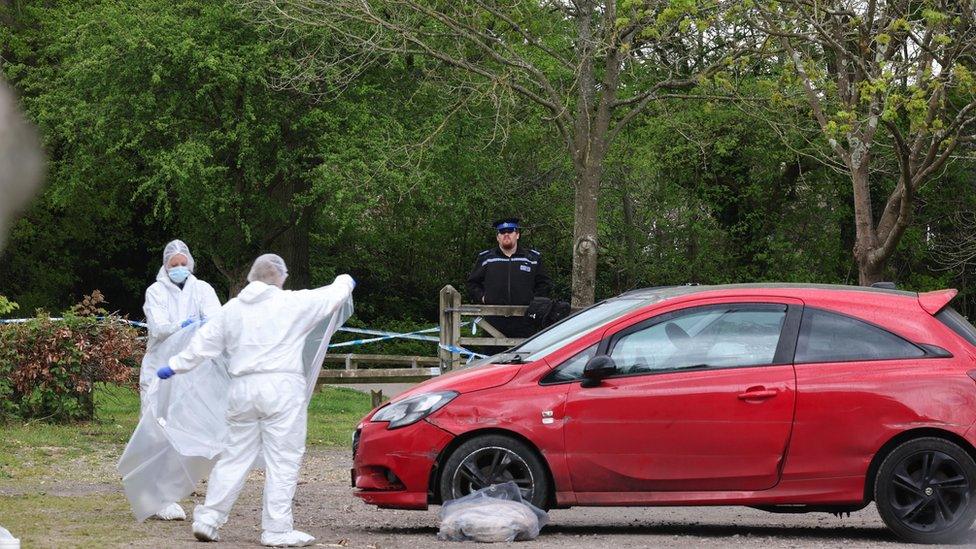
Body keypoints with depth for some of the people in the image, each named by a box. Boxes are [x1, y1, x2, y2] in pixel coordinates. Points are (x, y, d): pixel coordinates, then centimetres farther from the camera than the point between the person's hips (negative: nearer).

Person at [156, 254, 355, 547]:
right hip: (281, 389, -5)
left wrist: (174, 366, 24)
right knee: (282, 461, -1)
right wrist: (345, 282, 32)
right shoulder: (292, 303, -2)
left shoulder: (232, 308, 11)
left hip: (242, 390, 5)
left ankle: (208, 519, 13)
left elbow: (204, 342, 13)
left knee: (234, 457, 13)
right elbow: (332, 296, 10)